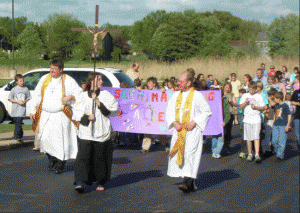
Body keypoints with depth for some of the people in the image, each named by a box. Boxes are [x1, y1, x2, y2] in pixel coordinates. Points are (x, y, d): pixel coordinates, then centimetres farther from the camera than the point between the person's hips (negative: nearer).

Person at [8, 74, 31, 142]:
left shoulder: (26, 89, 4)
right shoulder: (14, 89, 0)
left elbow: (28, 98, 12)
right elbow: (10, 99, 1)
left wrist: (24, 101, -9)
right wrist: (18, 101, -11)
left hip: (22, 109, -1)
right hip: (15, 110, 1)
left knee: (19, 122, -10)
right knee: (16, 123, 5)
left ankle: (16, 136, -4)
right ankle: (20, 135, 16)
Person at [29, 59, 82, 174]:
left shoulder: (68, 81, -3)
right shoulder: (44, 79, 9)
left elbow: (79, 93, -3)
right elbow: (37, 96, 14)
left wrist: (70, 97, -21)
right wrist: (33, 110, 9)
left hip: (61, 116, -3)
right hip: (45, 115, 3)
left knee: (60, 139, -5)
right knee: (45, 138, -1)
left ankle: (60, 163, 11)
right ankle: (51, 159, 22)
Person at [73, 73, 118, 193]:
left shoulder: (105, 94, 7)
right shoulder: (84, 96, 9)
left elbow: (113, 108, -6)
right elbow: (77, 114, 7)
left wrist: (98, 102, -13)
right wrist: (87, 117, -12)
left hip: (102, 133, 0)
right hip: (86, 133, 0)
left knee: (100, 158, 4)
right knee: (83, 156, -11)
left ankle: (100, 182, 19)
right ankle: (80, 182, -11)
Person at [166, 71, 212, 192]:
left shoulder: (197, 96, -5)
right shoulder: (176, 96, 11)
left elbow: (207, 112, -4)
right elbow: (169, 111, 14)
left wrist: (194, 122, -14)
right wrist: (174, 122, -4)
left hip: (193, 131, -6)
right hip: (179, 131, 6)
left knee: (189, 154, -15)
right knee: (178, 154, 3)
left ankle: (188, 183, -22)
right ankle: (191, 184, 11)